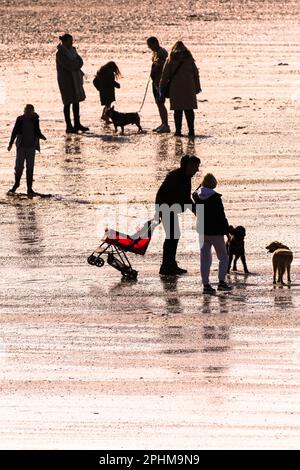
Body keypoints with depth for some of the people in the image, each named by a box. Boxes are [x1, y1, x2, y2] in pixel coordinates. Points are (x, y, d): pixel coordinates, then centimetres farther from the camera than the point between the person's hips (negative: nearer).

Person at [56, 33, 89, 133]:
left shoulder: (72, 50, 10)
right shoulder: (60, 53, -15)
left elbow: (80, 62, 2)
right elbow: (69, 65, -23)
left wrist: (74, 64, -17)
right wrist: (77, 63, -8)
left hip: (75, 79, 8)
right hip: (65, 79, -8)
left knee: (76, 101, 10)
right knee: (68, 103, -4)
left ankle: (77, 124, 18)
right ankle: (69, 126, 1)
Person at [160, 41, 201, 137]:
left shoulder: (171, 60, 0)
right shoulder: (189, 59, 7)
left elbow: (165, 75, 0)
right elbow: (196, 74, 11)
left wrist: (161, 88, 8)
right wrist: (197, 87, 19)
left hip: (176, 88, -2)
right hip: (189, 88, 2)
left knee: (178, 110, 1)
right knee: (189, 110, 4)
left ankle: (178, 130, -2)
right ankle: (191, 130, 0)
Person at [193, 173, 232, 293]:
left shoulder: (197, 196, 0)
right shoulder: (215, 197, -15)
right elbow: (221, 216, -13)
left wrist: (202, 186, 17)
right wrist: (227, 231, -5)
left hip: (202, 230, 5)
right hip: (215, 231, -5)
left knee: (205, 258, 8)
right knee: (223, 257, 7)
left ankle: (206, 284, 4)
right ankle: (221, 282, -4)